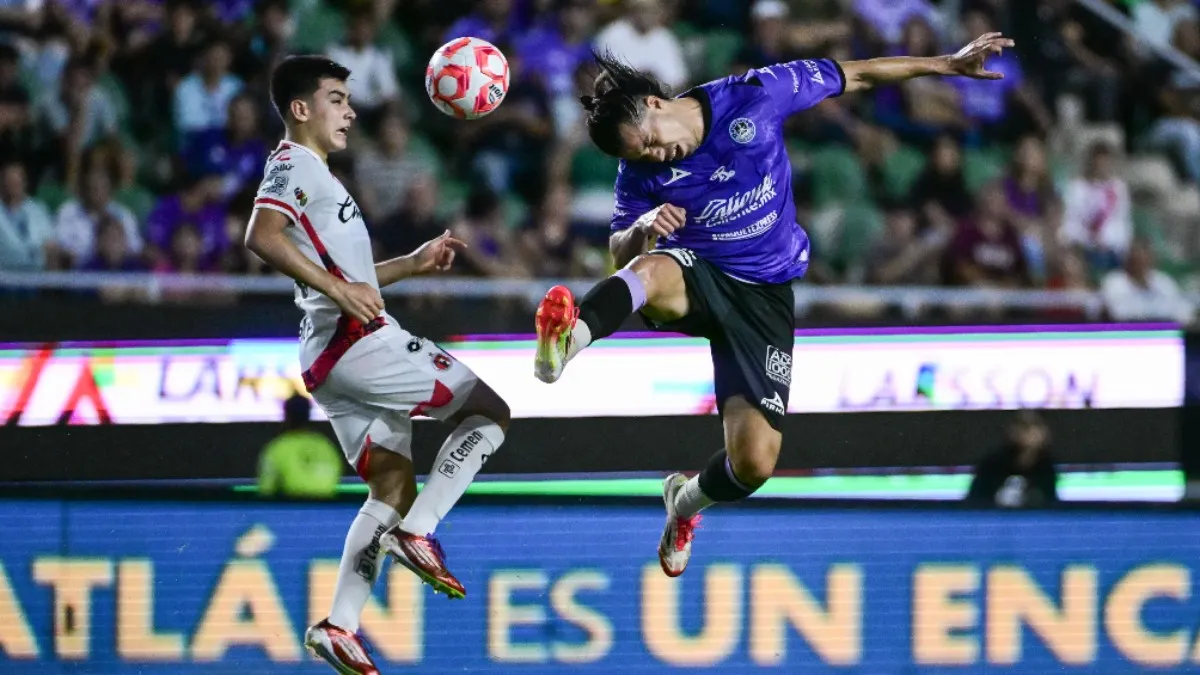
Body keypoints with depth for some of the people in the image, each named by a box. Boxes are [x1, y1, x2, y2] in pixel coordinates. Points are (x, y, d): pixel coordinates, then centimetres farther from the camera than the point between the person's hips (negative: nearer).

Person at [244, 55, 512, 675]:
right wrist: (340, 291, -27)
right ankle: (418, 532, -15)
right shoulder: (293, 163, -6)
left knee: (393, 486, 11)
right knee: (490, 407, -6)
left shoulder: (314, 174, 25)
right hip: (356, 342, -10)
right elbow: (262, 236, -25)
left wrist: (414, 264, 22)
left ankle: (339, 625, 3)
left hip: (336, 357, 10)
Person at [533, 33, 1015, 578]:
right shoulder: (642, 170, -9)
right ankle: (571, 338, -69)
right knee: (649, 271, -41)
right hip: (694, 277, 0)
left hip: (764, 297, 0)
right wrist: (643, 232, -24)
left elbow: (855, 77, -1)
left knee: (754, 463, -12)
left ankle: (688, 501, 22)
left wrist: (948, 64, 3)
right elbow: (620, 254, 0)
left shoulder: (754, 98, -12)